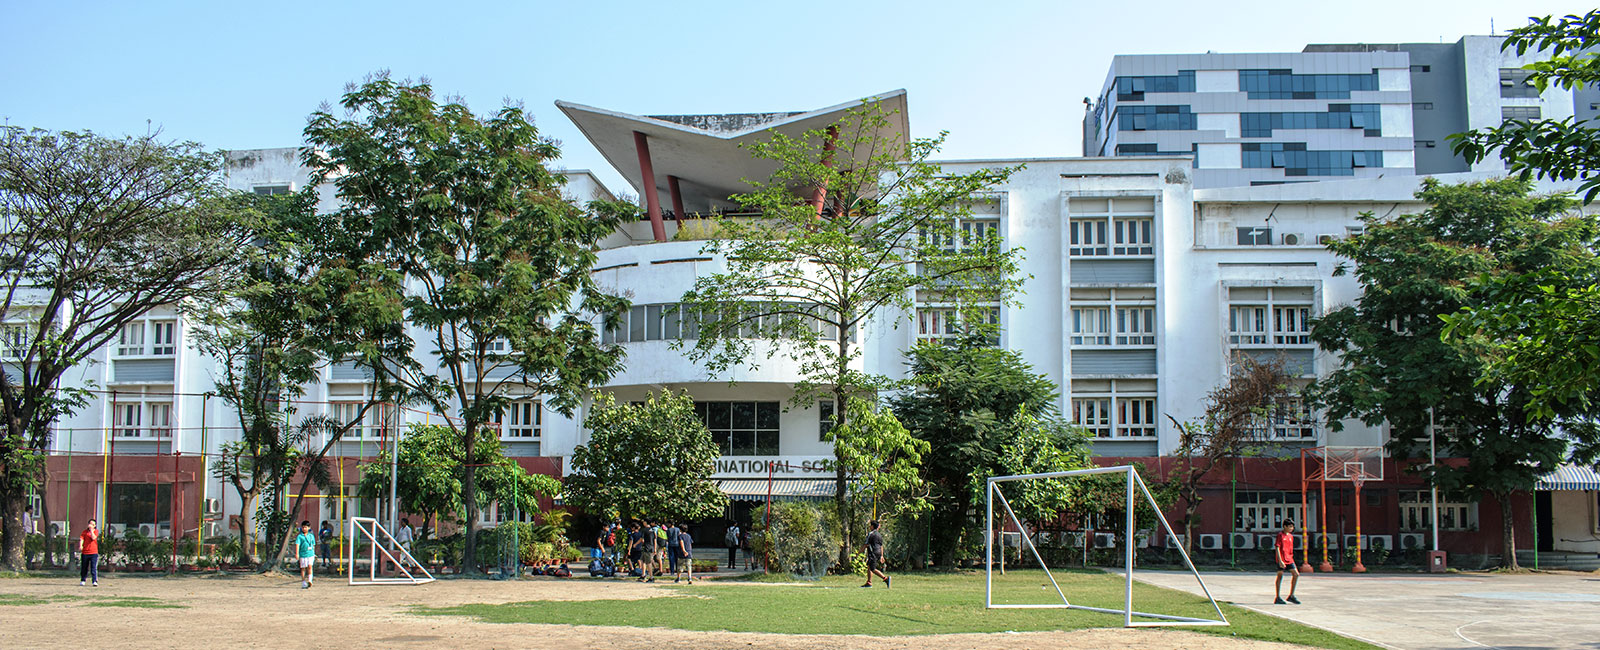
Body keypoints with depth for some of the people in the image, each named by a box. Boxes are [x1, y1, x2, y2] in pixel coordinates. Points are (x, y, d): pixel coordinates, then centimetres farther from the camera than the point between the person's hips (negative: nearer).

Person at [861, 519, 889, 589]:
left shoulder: (870, 534, -11)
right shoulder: (879, 534, 14)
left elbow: (866, 545, -12)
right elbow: (881, 546, 17)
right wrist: (881, 556, 22)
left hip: (873, 553, -9)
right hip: (878, 553, 9)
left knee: (873, 569, -10)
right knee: (869, 567, 16)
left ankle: (885, 578, -23)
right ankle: (869, 583, 15)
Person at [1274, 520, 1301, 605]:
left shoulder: (1291, 536, 14)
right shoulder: (1280, 535, -8)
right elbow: (1277, 548, -13)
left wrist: (1291, 558, 20)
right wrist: (1280, 561, -19)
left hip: (1289, 559, 7)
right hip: (1282, 560, -7)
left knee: (1296, 574, 0)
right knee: (1280, 576, -1)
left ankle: (1291, 596, 9)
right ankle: (1277, 598, 6)